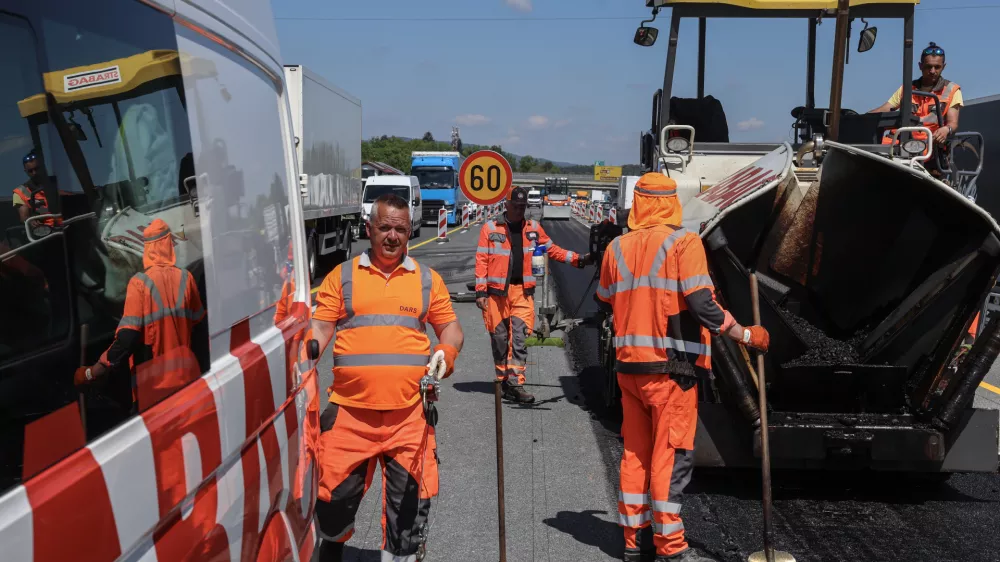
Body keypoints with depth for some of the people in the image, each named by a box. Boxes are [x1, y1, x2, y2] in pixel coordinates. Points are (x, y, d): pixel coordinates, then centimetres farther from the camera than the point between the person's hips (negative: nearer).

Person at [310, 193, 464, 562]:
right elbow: (321, 328, 2)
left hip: (409, 413, 1)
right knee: (337, 493, 11)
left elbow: (450, 327, 12)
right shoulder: (342, 276, 6)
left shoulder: (428, 280, 10)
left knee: (408, 498, 7)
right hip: (349, 411, 0)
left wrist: (447, 352, -9)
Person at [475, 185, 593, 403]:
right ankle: (503, 381, 19)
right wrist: (481, 291, -6)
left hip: (522, 291, 2)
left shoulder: (533, 228, 11)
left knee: (520, 338, -7)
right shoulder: (490, 228, 2)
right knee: (500, 338, 5)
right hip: (497, 291, -2)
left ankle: (516, 383, -6)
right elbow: (481, 261, 0)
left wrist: (578, 259, 8)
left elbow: (552, 249, 18)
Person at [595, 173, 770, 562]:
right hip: (671, 367, -5)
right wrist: (746, 335, -8)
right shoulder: (683, 242, -9)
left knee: (635, 452, 14)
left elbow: (605, 303, 15)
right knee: (671, 456, 2)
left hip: (629, 365, 5)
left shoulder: (617, 247, 6)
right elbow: (702, 305, -17)